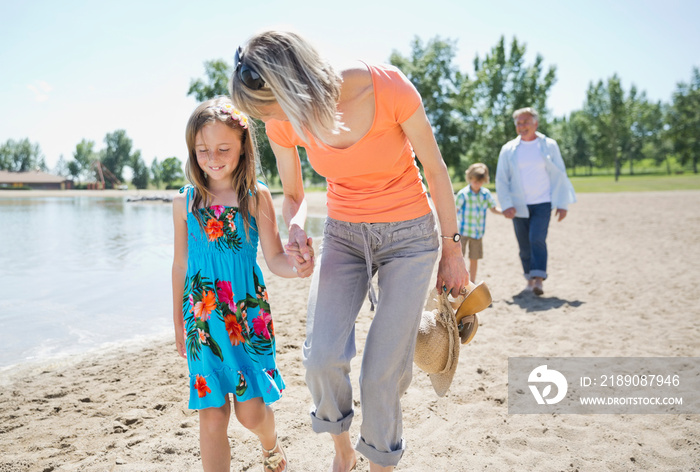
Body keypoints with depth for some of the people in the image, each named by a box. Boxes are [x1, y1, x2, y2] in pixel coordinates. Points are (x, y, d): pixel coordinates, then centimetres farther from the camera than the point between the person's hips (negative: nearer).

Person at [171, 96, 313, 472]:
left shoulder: (257, 197, -4)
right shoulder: (185, 202, 2)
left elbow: (274, 257, -8)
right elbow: (180, 265, 10)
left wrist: (296, 267, -32)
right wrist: (179, 323, 16)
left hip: (248, 312, -1)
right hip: (202, 317, 2)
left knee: (251, 410, 3)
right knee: (212, 413, 2)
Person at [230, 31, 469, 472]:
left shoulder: (389, 88, -22)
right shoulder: (283, 124, -10)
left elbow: (435, 170, -9)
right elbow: (294, 195, 7)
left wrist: (452, 249, -2)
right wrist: (296, 229, -16)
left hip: (409, 235, -2)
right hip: (343, 234, 3)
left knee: (383, 372, -7)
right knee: (322, 356, -16)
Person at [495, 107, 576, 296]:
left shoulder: (549, 145, 3)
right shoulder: (508, 149, 4)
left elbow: (560, 176, 7)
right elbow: (501, 180, 3)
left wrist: (562, 204, 2)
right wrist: (506, 205, -9)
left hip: (542, 203, -2)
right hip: (519, 206, 2)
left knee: (537, 239, -19)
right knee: (524, 245, 6)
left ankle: (538, 279, -18)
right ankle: (530, 279, 21)